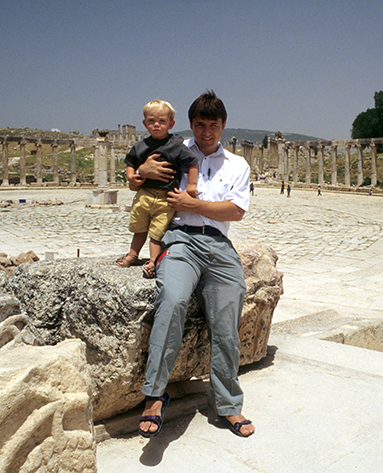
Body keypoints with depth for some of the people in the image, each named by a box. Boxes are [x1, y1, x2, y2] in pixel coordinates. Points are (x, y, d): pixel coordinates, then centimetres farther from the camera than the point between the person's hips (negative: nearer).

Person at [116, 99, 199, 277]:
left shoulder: (176, 145, -8)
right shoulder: (141, 146, 6)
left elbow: (193, 163, -7)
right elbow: (131, 163, 20)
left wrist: (191, 184, -11)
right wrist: (131, 176, 2)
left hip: (166, 198, -4)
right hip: (144, 194, 5)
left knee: (157, 232, -2)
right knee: (139, 229, 18)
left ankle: (153, 261, 5)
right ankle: (133, 254, 34)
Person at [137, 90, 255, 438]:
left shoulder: (237, 165, 23)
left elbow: (236, 211, 9)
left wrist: (193, 204, -3)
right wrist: (142, 172, 1)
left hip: (219, 246, 3)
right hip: (181, 239, -2)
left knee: (226, 330, -1)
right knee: (173, 299, -33)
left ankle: (229, 406, 17)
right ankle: (154, 396, -28)